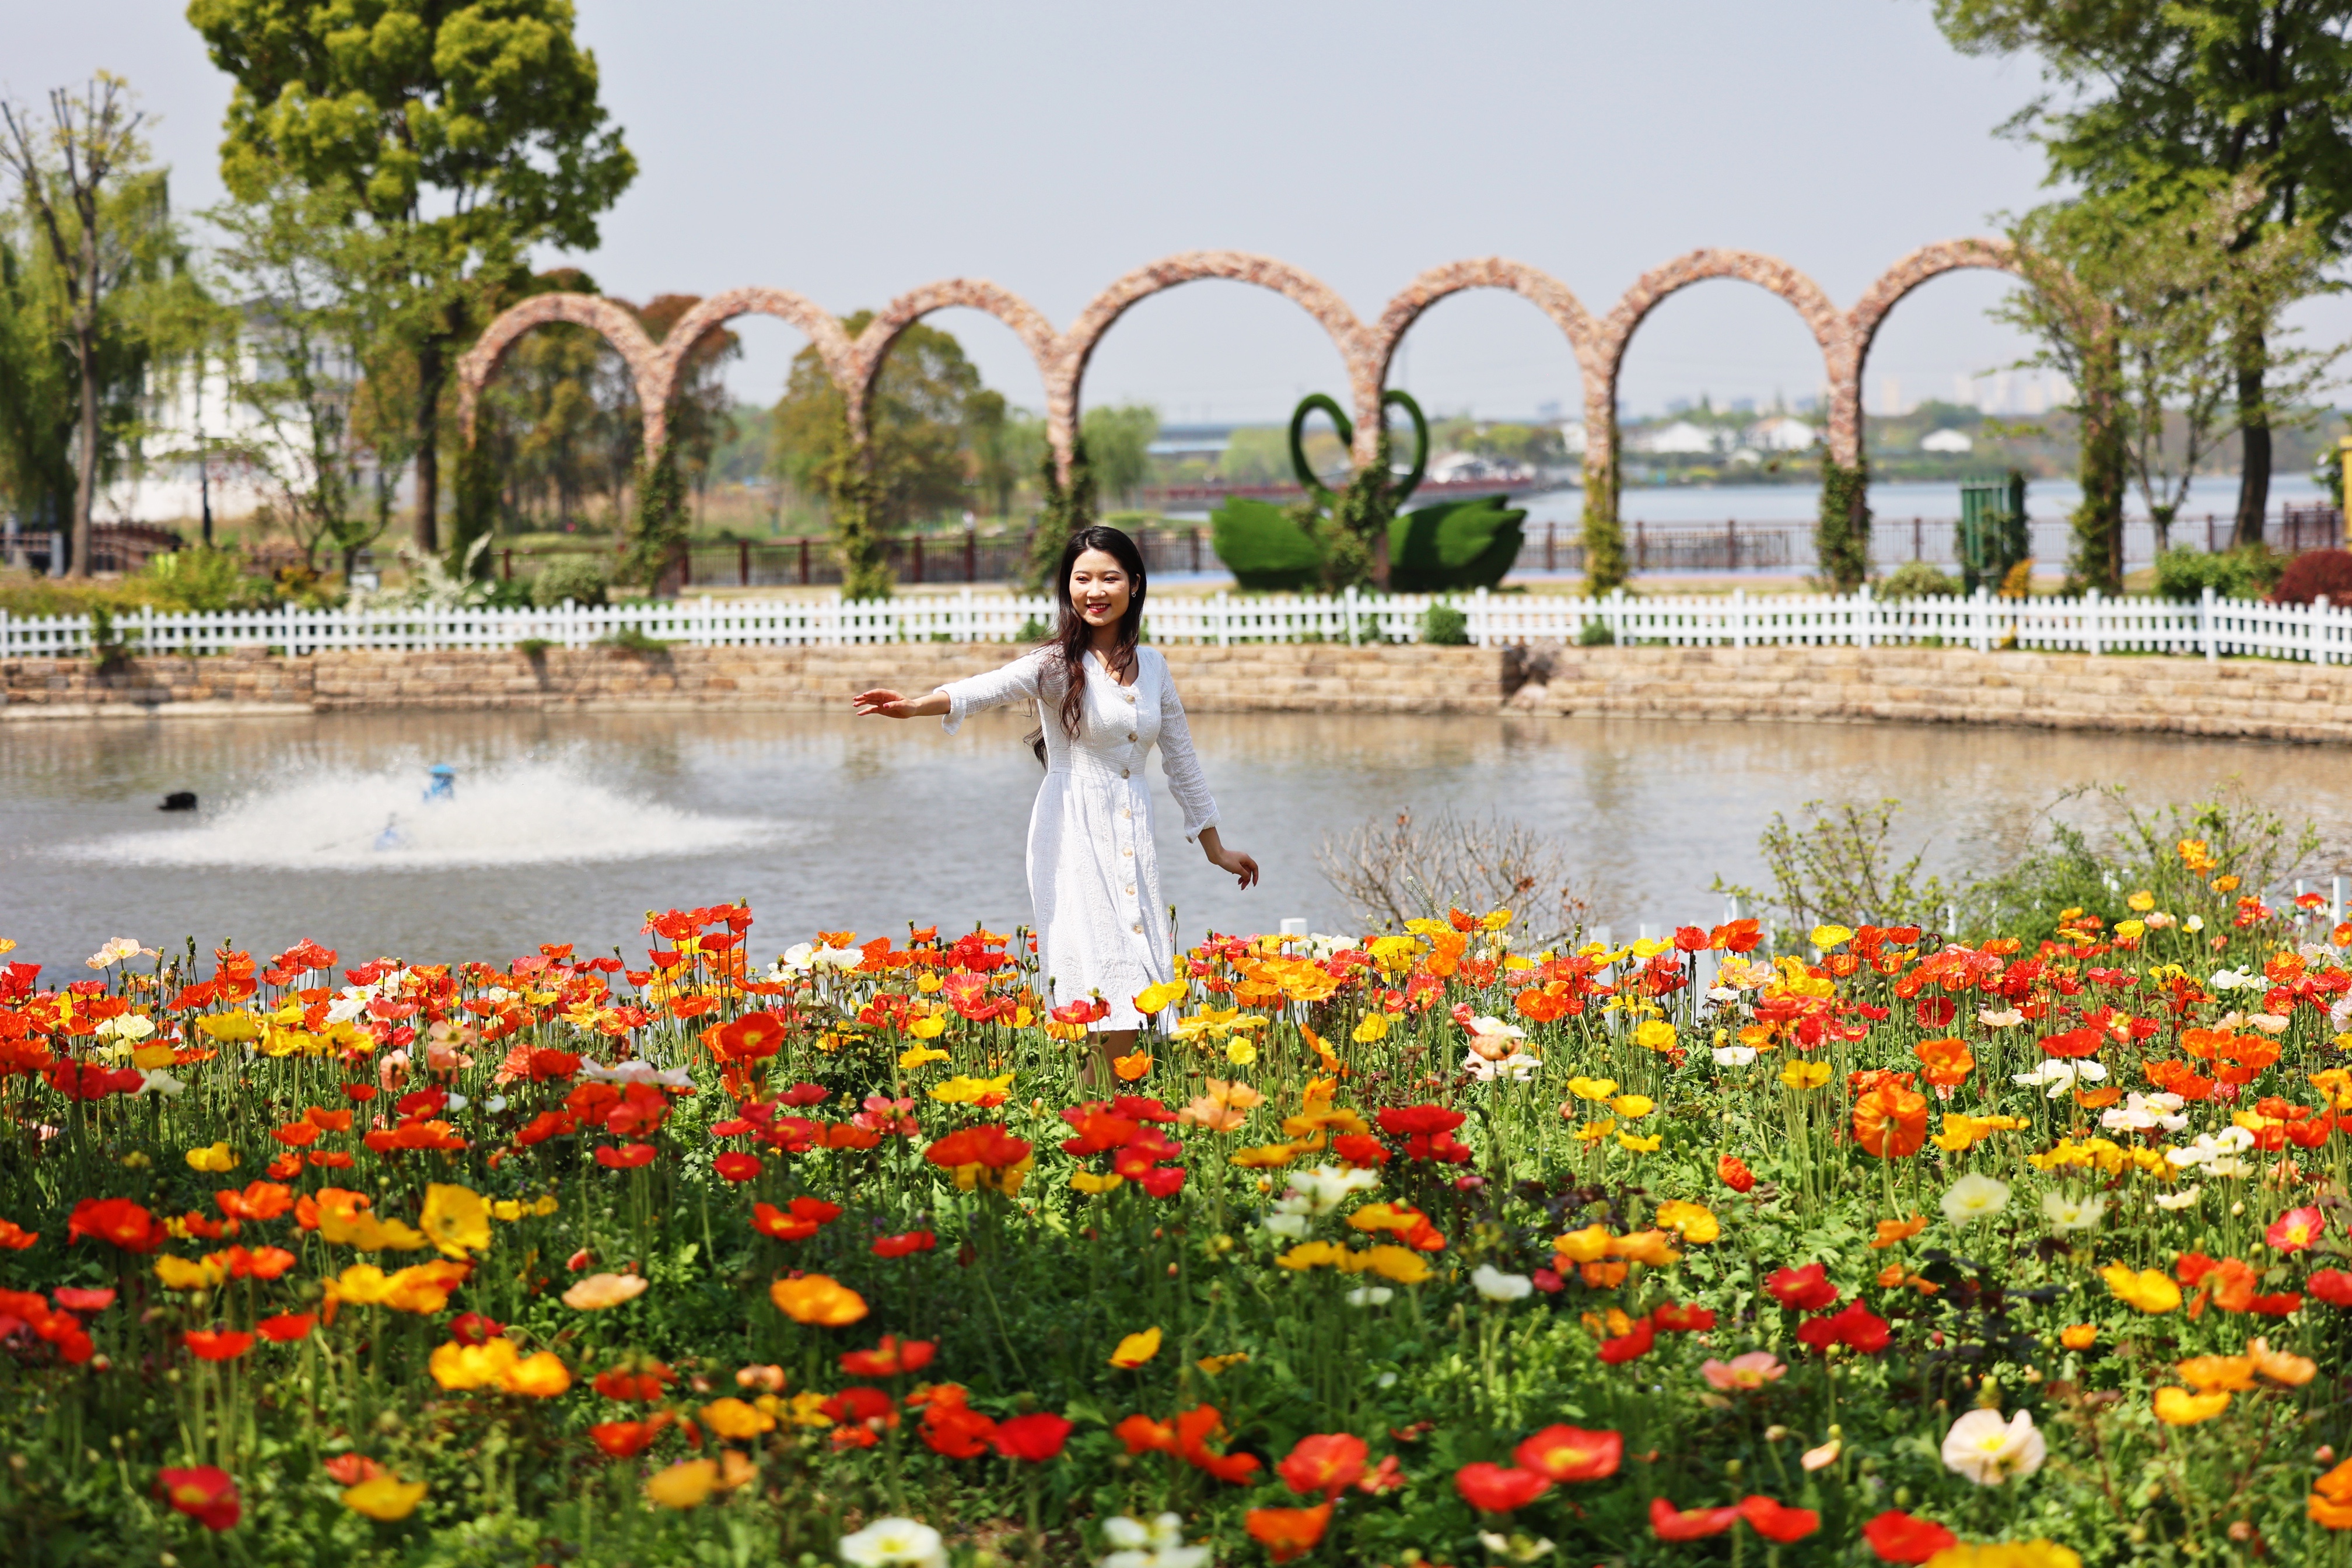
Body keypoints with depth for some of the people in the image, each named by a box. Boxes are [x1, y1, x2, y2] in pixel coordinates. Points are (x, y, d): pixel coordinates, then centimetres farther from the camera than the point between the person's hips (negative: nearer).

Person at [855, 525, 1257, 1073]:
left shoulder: (1152, 666, 12)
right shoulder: (1058, 663, -4)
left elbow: (1180, 758, 22)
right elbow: (992, 687, -23)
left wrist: (1216, 848, 28)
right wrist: (917, 705, -43)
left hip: (1134, 841, 5)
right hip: (1074, 839, -5)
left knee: (1140, 1002, -2)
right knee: (1109, 1014, -15)